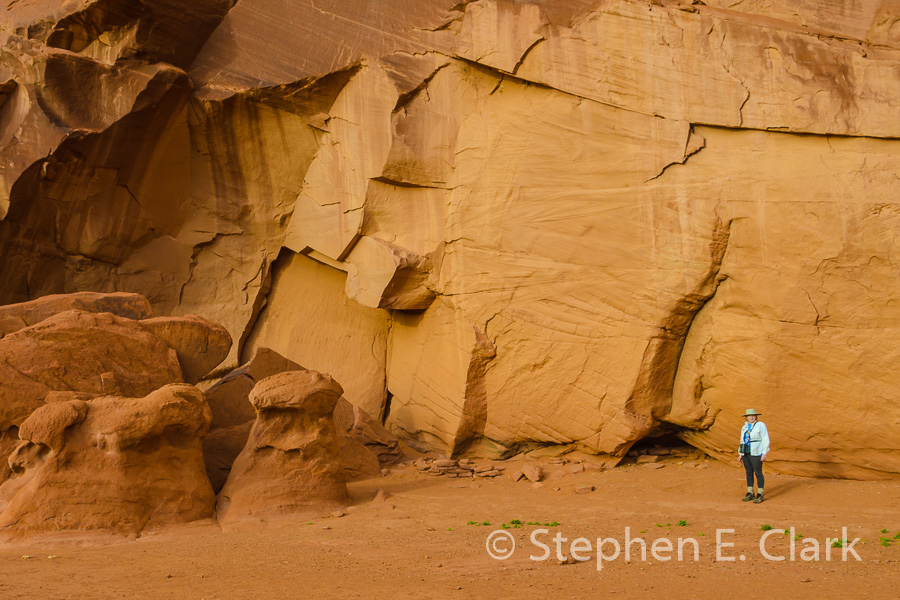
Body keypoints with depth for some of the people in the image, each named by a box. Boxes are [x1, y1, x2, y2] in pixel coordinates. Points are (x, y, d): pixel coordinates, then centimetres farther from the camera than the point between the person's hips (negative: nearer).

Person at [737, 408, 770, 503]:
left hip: (756, 453, -6)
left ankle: (760, 495, 4)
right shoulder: (745, 427, 11)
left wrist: (764, 453, -15)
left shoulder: (761, 425, -7)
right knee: (749, 473, 9)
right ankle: (750, 494, 16)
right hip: (746, 453, 6)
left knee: (758, 473, -3)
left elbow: (765, 440, -10)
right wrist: (740, 454, 13)